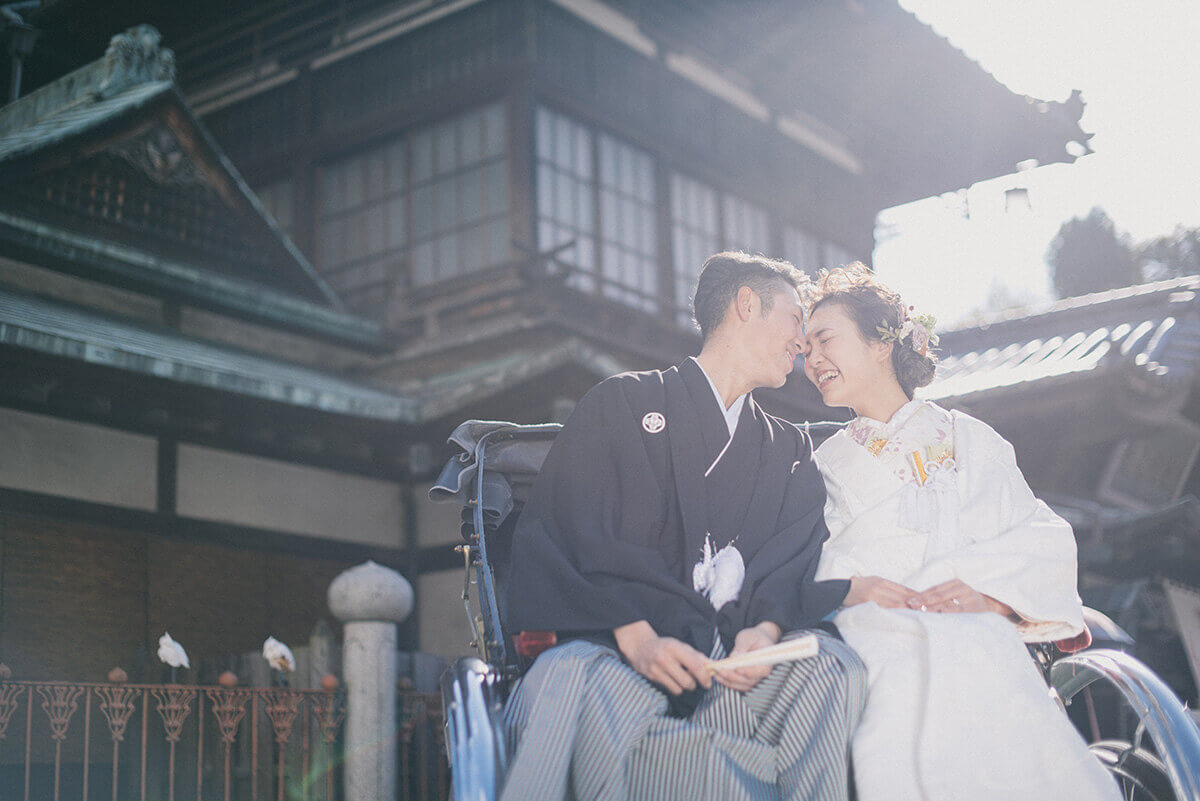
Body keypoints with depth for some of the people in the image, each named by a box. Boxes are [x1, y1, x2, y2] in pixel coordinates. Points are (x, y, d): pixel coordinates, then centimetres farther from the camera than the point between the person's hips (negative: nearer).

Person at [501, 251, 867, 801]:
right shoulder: (622, 403, 12)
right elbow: (554, 532, -1)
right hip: (611, 648, -3)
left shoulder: (790, 450, 26)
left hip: (734, 660, 3)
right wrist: (636, 636, -18)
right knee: (565, 682, -37)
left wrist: (766, 629, -14)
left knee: (832, 668, -28)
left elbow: (792, 562, 11)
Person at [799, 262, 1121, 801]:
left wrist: (989, 586, -11)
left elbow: (1045, 539, 10)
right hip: (870, 631, 0)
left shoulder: (968, 439, 21)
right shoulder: (824, 463, 25)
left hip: (971, 632, 0)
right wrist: (847, 586, -12)